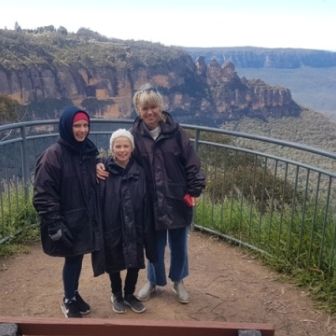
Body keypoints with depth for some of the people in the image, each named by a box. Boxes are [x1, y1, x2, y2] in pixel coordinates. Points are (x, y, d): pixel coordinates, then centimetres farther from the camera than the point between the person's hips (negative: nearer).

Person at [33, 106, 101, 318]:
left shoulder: (89, 151, 5)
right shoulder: (53, 155, -16)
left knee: (78, 258, 16)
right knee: (72, 259, 6)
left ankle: (74, 295, 37)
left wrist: (96, 216, 13)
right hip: (67, 222, -6)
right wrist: (54, 225, -20)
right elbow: (43, 194, -18)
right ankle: (69, 300, 28)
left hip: (86, 219, 6)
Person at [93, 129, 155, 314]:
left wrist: (146, 229, -1)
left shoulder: (139, 172, -3)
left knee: (135, 263, 12)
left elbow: (146, 204, 0)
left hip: (134, 228, 2)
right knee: (113, 264, 14)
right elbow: (97, 201, -8)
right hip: (111, 227, -2)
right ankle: (116, 295, 38)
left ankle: (129, 295, 36)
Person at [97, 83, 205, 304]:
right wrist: (103, 165, -17)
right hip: (151, 202, 0)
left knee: (179, 244, 15)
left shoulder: (175, 131, -8)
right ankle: (153, 281, 40)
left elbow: (191, 162, -6)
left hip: (177, 200, 0)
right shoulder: (135, 135, -5)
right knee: (155, 245, 16)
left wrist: (194, 190, -8)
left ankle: (178, 281, 39)